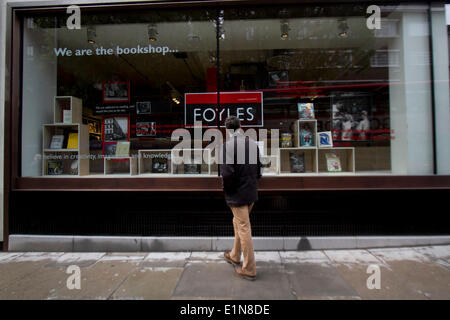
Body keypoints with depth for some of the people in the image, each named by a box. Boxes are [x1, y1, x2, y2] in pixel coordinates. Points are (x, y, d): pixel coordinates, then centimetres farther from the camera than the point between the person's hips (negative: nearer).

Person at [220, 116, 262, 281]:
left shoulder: (227, 146, -17)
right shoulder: (253, 144, 3)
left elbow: (227, 173, -23)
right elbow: (258, 168, 8)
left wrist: (226, 188, -5)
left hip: (237, 194, -7)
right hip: (251, 192, 7)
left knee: (244, 229, 3)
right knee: (238, 224, 24)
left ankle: (249, 269, 16)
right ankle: (235, 256, 42)